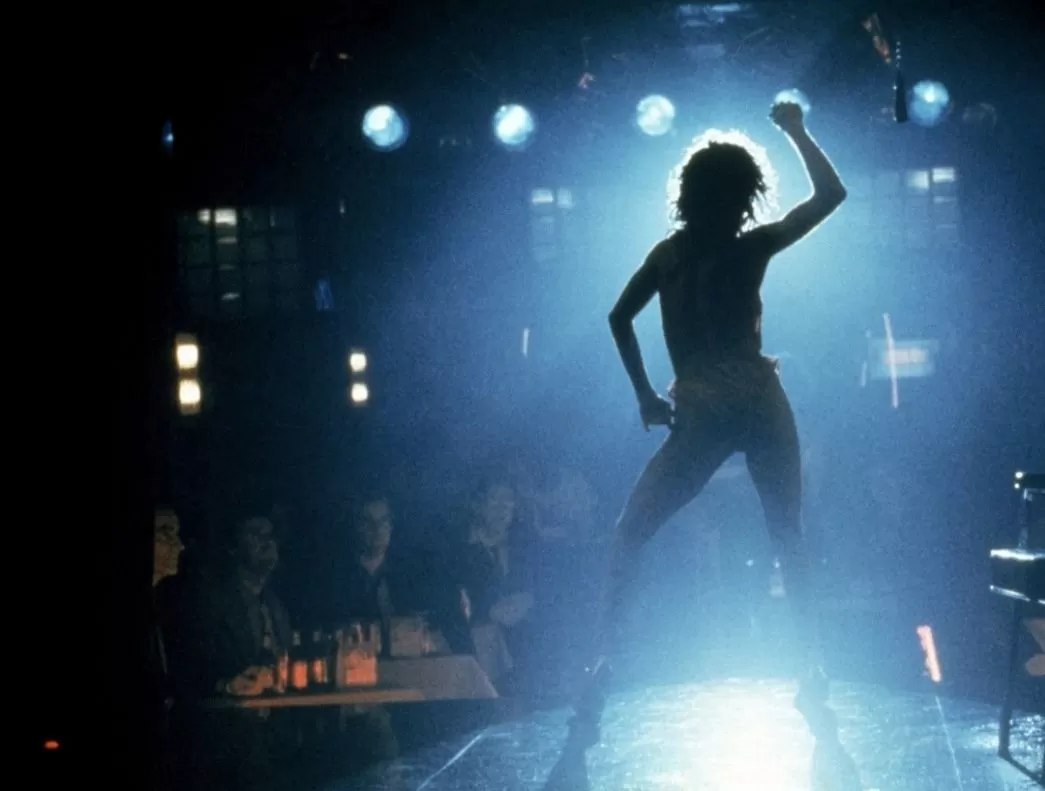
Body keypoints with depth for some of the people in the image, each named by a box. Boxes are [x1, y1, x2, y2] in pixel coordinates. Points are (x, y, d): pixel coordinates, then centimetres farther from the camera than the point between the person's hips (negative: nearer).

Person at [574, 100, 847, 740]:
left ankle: (605, 660, -7)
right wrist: (797, 132, 15)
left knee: (630, 535, 8)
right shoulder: (752, 249, 2)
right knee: (790, 539, 11)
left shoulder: (668, 254, 8)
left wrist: (646, 394, 13)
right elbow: (832, 193, 8)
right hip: (761, 406, -1)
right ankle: (814, 671, 6)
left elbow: (620, 318, 7)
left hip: (701, 415, 1)